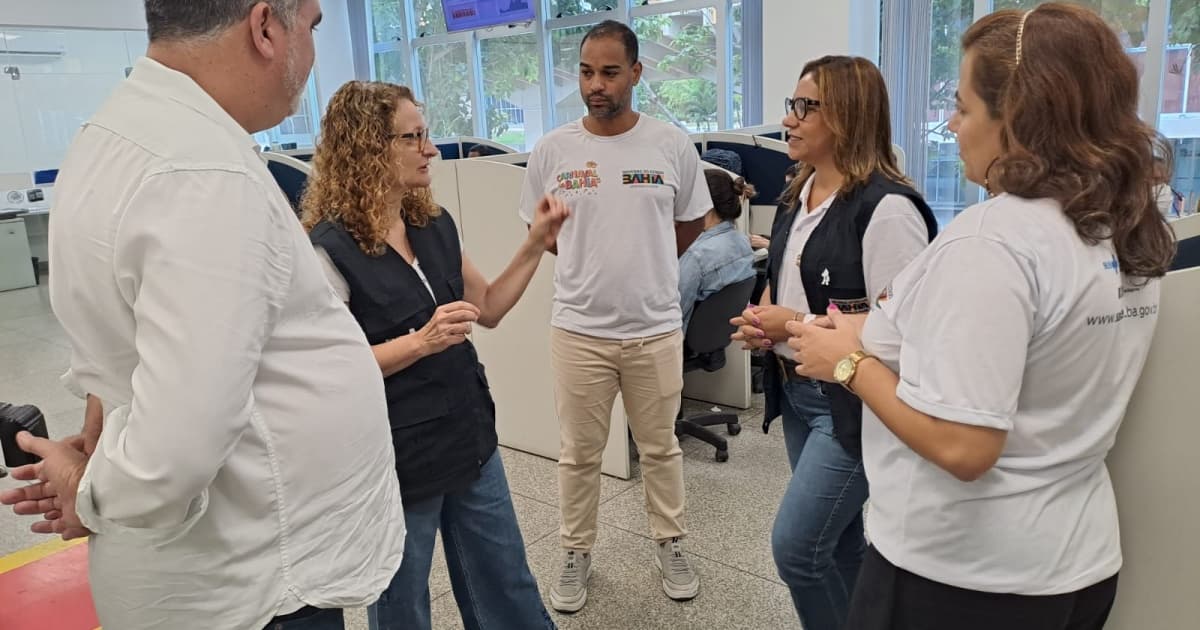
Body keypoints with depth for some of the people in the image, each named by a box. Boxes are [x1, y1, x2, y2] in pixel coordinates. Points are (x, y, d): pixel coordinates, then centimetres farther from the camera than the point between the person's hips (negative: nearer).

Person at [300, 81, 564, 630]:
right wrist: (422, 340, -26)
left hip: (471, 443, 7)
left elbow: (488, 309, 11)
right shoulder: (331, 248, -17)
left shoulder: (435, 225, 4)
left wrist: (536, 243, 2)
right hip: (395, 462, -6)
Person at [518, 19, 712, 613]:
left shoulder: (672, 145, -4)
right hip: (578, 329, 0)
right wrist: (597, 266, 10)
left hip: (656, 327, 0)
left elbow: (689, 223, 10)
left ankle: (669, 544, 36)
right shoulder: (552, 150, -3)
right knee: (579, 454, 13)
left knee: (660, 447, 16)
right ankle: (576, 553, 32)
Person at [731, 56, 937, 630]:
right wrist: (760, 321, 0)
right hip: (796, 390, 8)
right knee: (834, 539, 19)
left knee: (795, 544, -5)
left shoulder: (885, 206, -19)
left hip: (851, 401, -8)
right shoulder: (798, 195, 9)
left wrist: (799, 326, -20)